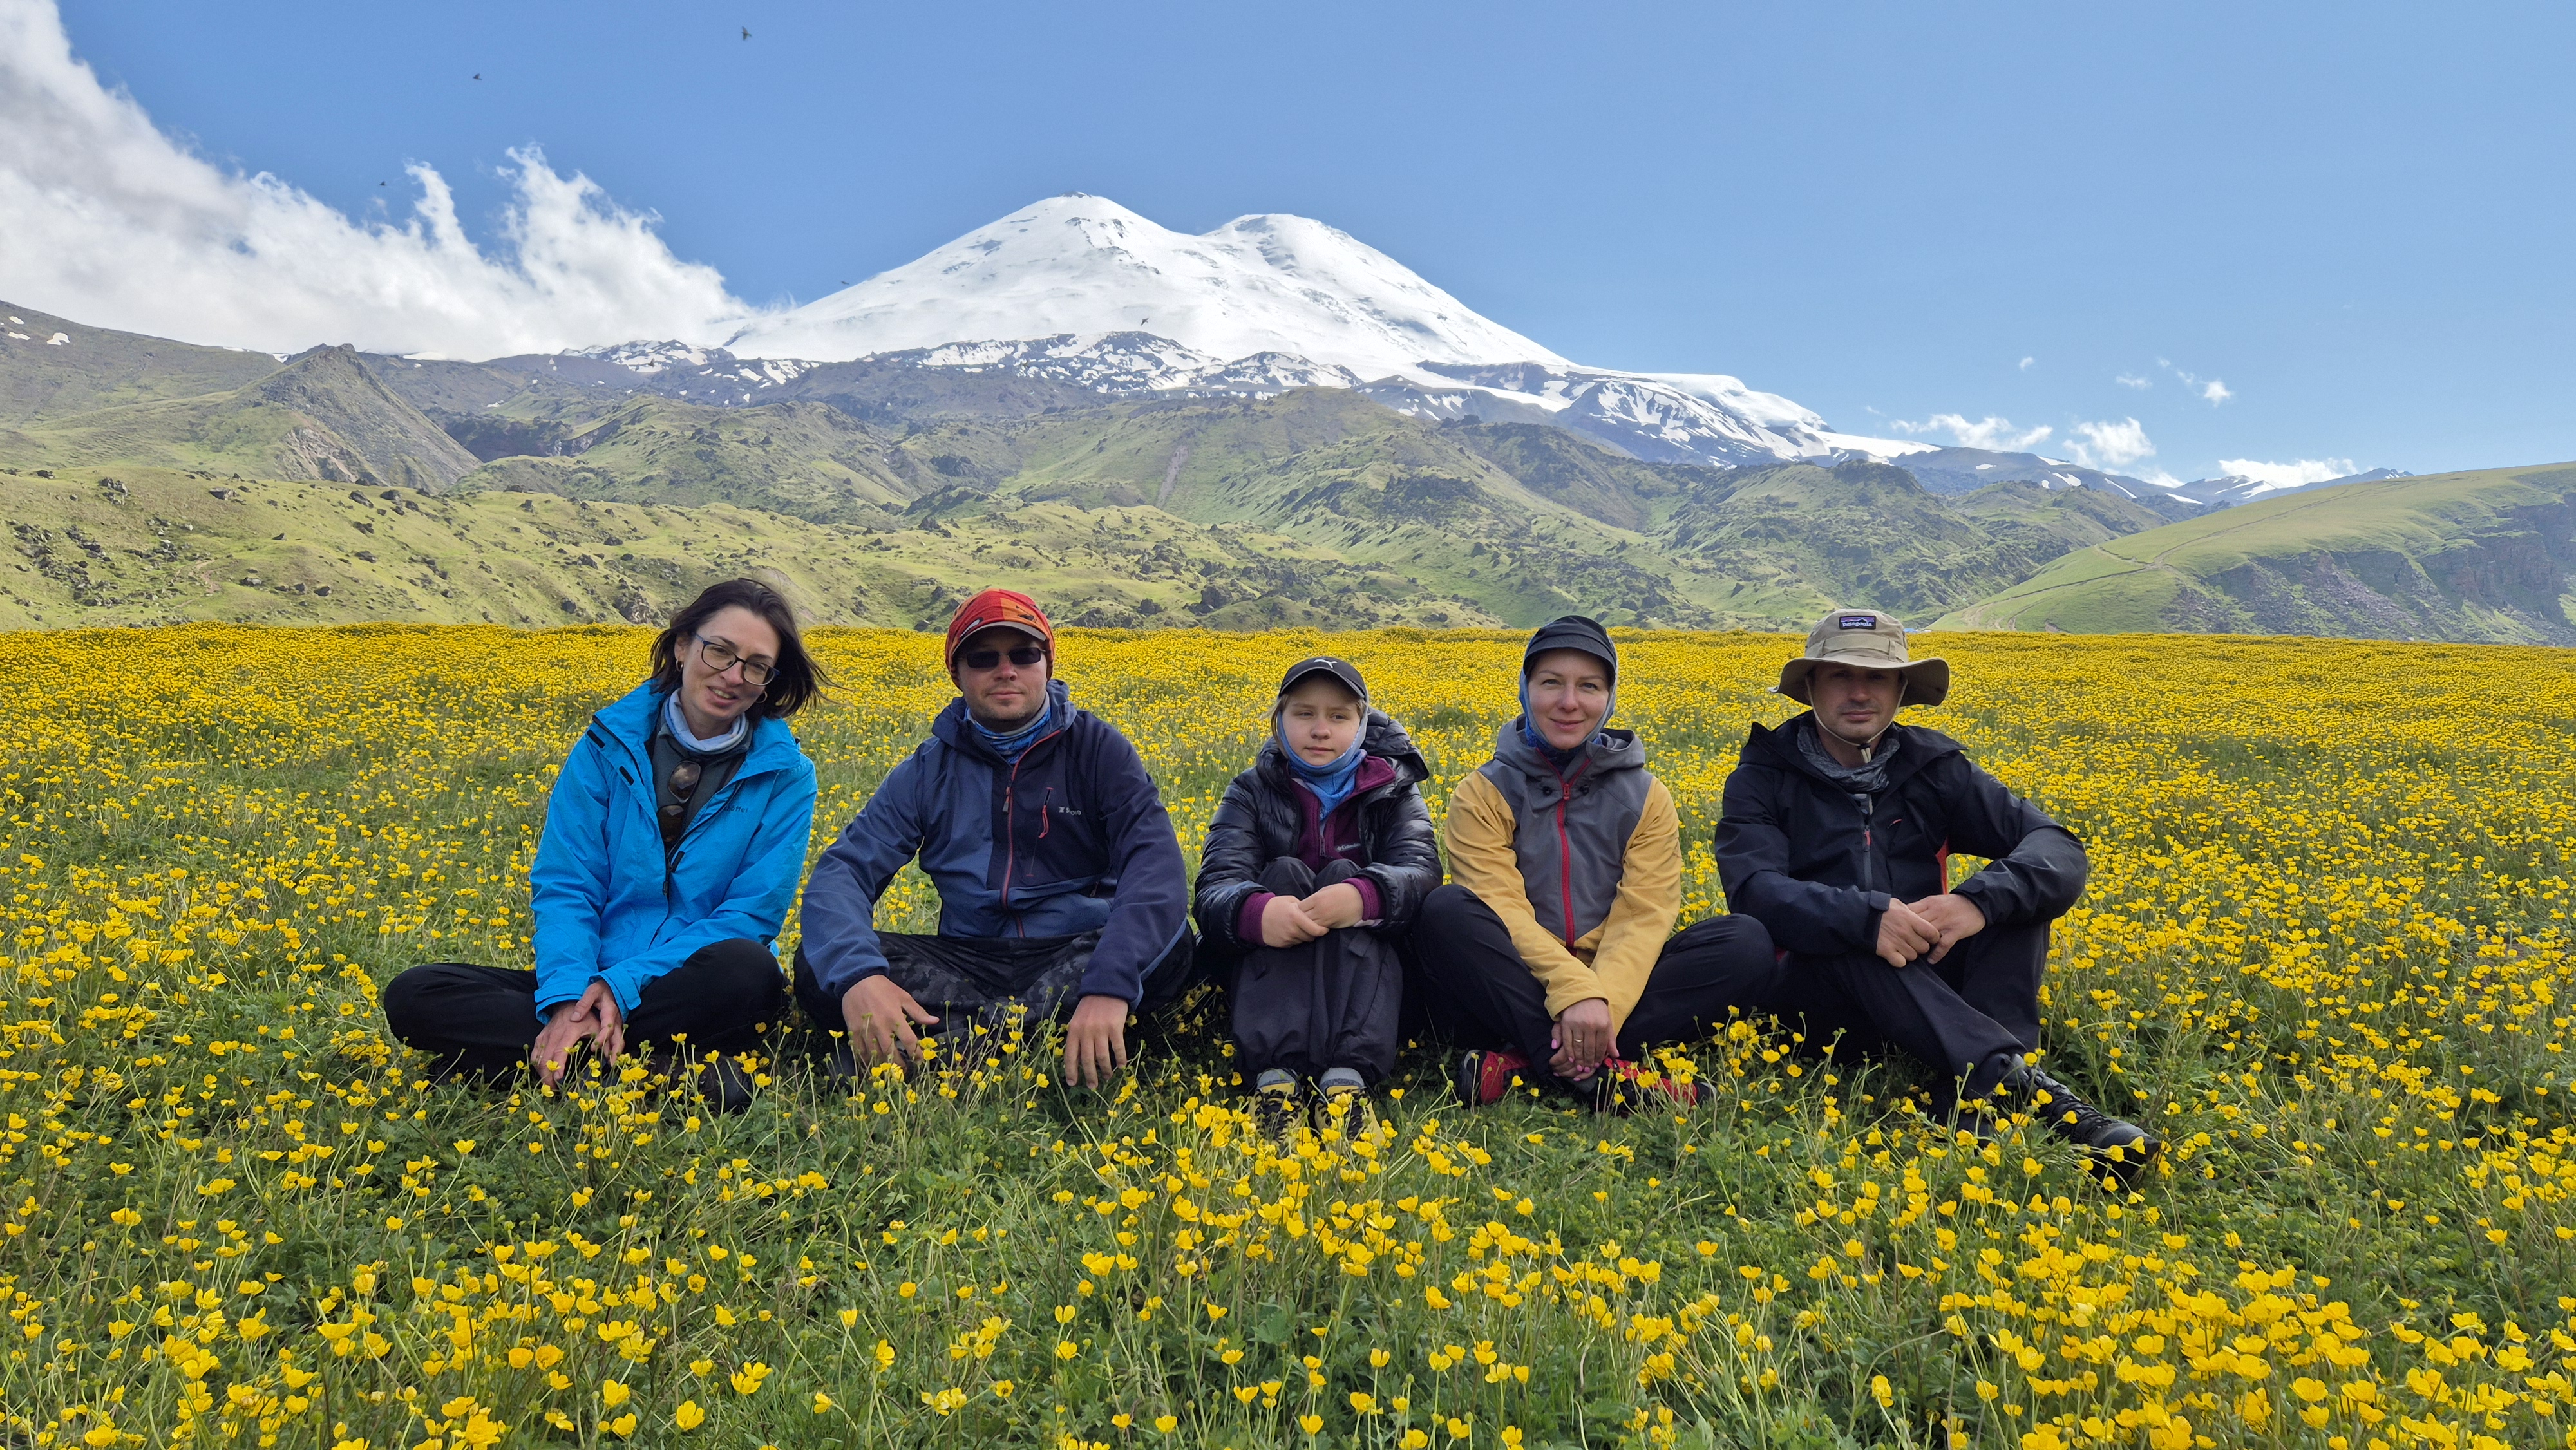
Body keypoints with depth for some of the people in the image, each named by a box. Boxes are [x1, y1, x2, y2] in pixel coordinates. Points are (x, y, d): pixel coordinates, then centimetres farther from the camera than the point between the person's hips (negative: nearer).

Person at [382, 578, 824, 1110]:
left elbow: (753, 915, -8)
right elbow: (564, 886, -2)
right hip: (591, 982, 4)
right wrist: (567, 996, -21)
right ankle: (674, 1071, -29)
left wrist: (624, 984, -19)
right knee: (413, 995, -19)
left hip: (697, 988, -3)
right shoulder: (608, 745, 2)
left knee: (745, 969, -36)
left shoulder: (785, 773, -3)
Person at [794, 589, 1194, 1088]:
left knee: (1170, 941, -32)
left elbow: (1155, 864, -18)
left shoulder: (1098, 748, -2)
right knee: (821, 962, -21)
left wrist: (1109, 985, -37)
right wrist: (856, 973, -31)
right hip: (970, 966, 2)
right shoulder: (927, 771, 5)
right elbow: (843, 871, -7)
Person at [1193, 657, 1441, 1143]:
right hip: (1271, 962, 0)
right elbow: (1214, 890, -14)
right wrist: (1255, 912, -40)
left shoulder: (1393, 791, 5)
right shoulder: (1251, 794, 4)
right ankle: (1274, 1075, -47)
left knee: (1341, 874, -26)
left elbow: (1421, 872, -15)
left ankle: (1347, 1078, -47)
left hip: (1367, 961, 0)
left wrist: (1363, 895, -39)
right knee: (1283, 873, -26)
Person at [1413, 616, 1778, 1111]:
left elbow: (1644, 917, -6)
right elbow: (1500, 910, -13)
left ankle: (1526, 1061, -28)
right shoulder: (1482, 796, 0)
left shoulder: (1647, 799, 6)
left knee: (1747, 940, -20)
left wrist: (1603, 1003, -26)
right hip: (1523, 991, -2)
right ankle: (1602, 1072, -35)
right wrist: (1573, 991, -30)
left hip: (1614, 992, 3)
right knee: (1446, 912, -29)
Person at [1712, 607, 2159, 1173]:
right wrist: (1866, 918, -39)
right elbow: (1753, 891, -22)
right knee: (1849, 941, -35)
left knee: (2013, 896, -19)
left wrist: (1979, 900, -29)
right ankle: (2016, 1079, -47)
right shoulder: (1764, 779, -4)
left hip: (1929, 980, 4)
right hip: (1819, 982, -4)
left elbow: (2061, 854, -7)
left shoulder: (1933, 767, 5)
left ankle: (1976, 1101, -35)